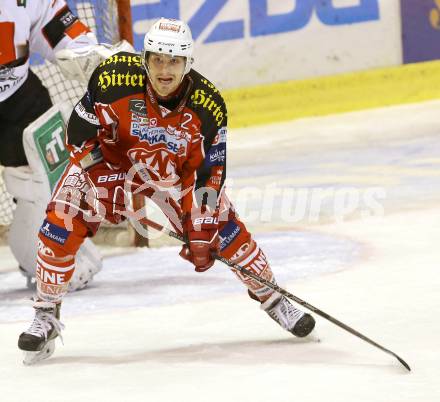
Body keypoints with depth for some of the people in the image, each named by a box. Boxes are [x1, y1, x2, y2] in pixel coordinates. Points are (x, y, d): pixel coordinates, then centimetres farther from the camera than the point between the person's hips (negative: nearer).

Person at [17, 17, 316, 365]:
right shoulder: (114, 78, -32)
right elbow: (80, 133, -19)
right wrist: (104, 185, -22)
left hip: (175, 170, 1)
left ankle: (270, 297, 18)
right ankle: (46, 317, -3)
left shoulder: (208, 105, -26)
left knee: (223, 228, -5)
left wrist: (200, 232, -21)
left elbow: (208, 175, -19)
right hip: (109, 157, -1)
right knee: (64, 220, -18)